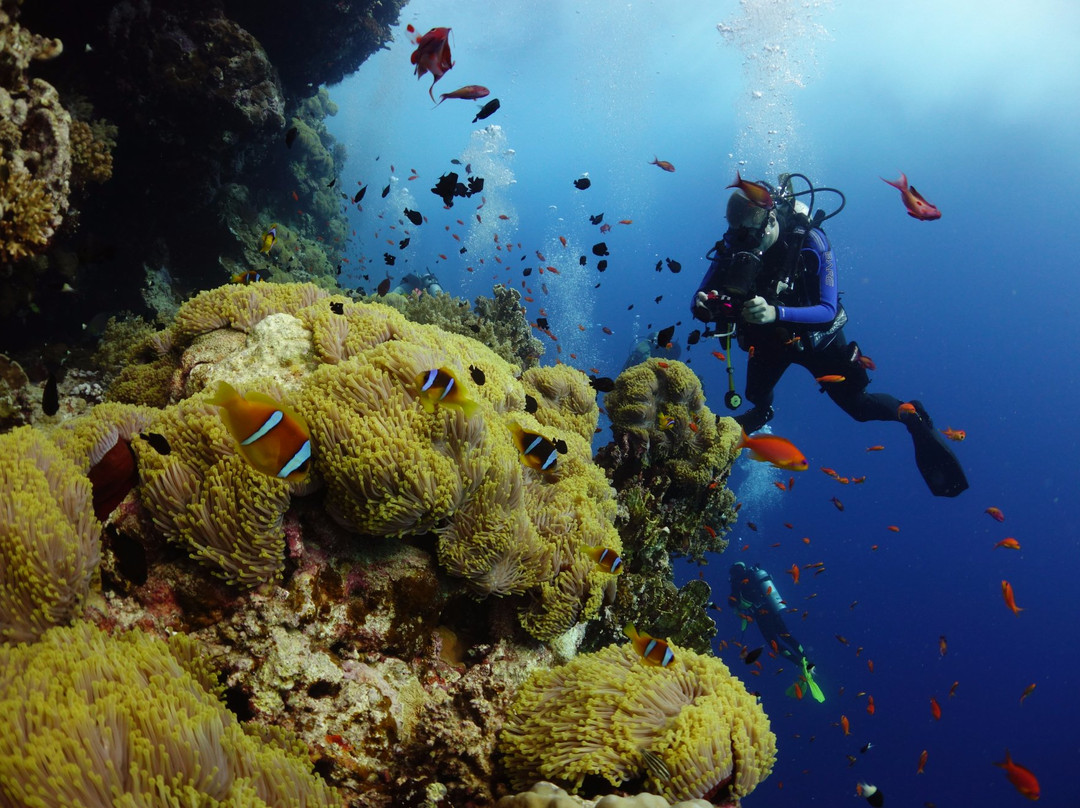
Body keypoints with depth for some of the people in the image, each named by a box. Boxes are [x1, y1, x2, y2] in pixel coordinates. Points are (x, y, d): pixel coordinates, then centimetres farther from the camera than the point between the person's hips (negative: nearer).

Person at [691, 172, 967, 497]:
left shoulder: (810, 242, -33)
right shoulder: (732, 248, -24)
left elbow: (828, 309, -37)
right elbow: (700, 298, -20)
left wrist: (776, 313, -54)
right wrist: (703, 306, -46)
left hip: (814, 336, -3)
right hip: (768, 339, 4)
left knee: (857, 404, 1)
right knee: (756, 397, 24)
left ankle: (912, 416, 29)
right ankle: (762, 414, 61)